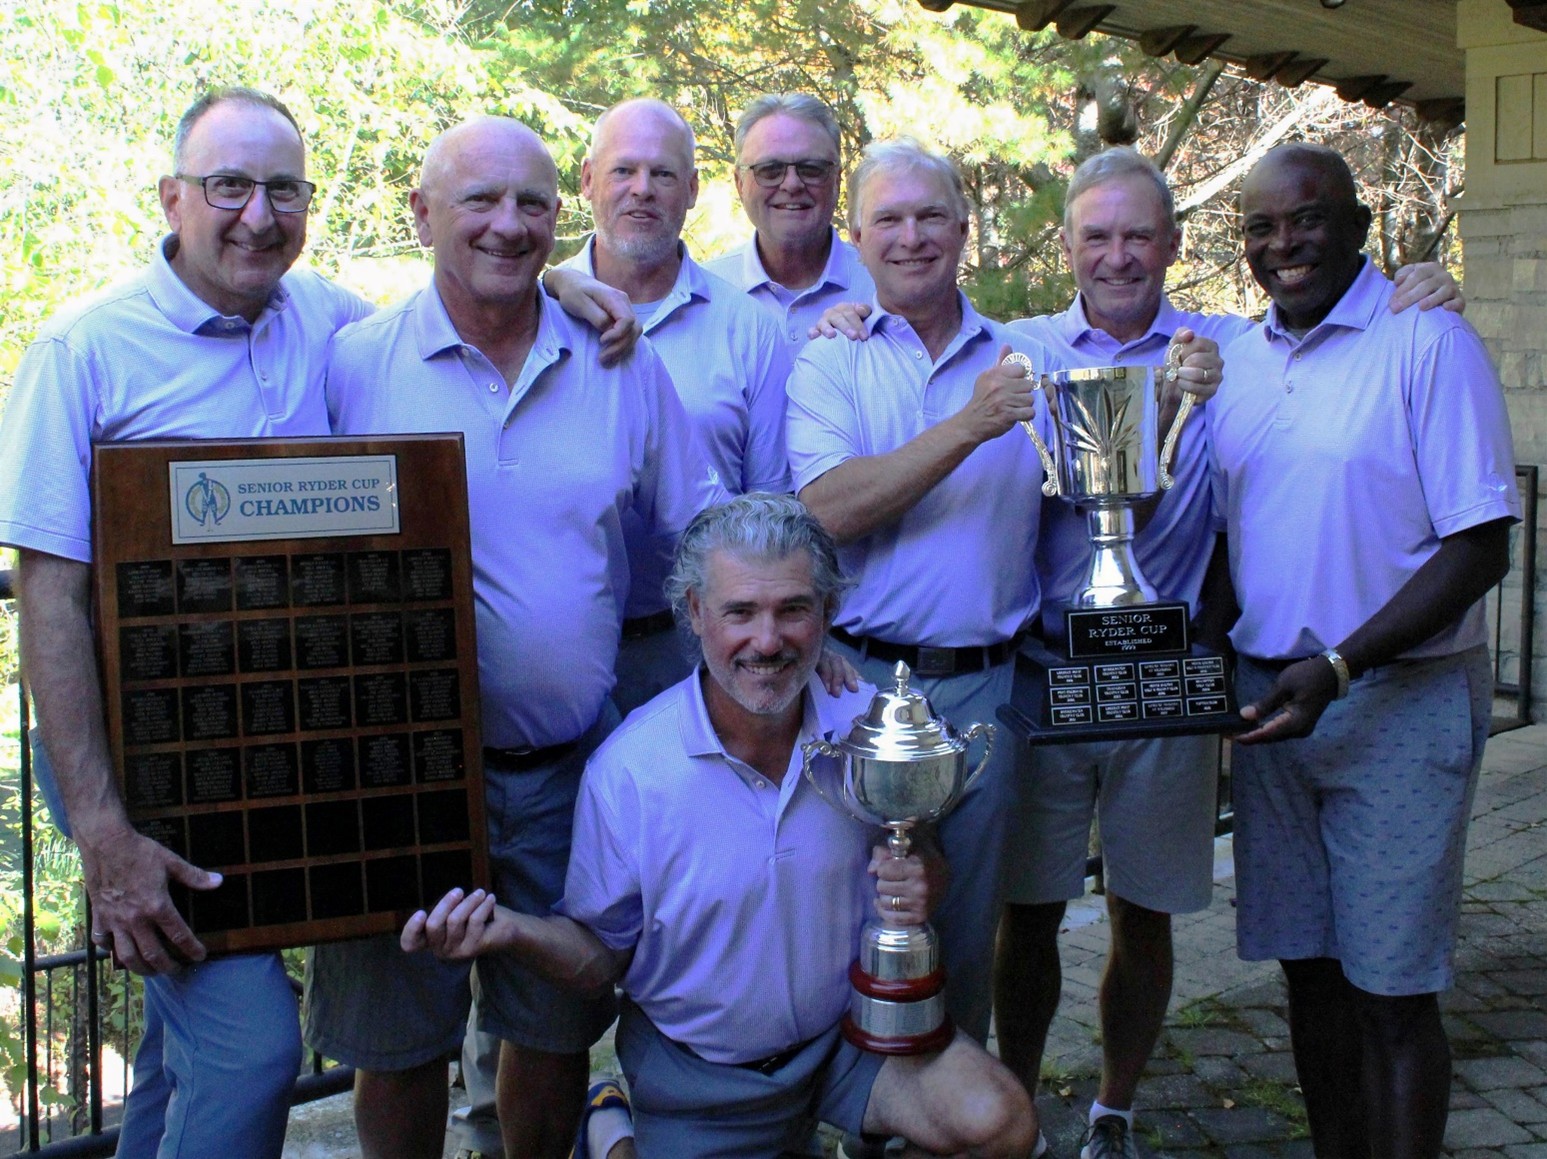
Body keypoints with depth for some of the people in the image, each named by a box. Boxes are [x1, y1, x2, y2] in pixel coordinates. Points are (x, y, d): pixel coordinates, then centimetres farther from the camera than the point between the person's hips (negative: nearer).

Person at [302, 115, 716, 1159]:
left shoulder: (623, 367, 3)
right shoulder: (355, 365, -4)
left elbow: (706, 531, 10)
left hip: (572, 770, 2)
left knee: (558, 1031, 16)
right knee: (398, 1045, 11)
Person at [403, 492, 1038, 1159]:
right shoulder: (625, 769, -18)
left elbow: (918, 854, 6)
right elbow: (604, 952, -8)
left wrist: (921, 882, -18)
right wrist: (509, 931, -28)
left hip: (853, 1026, 2)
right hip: (699, 1070, -1)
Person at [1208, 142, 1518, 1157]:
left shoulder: (1427, 342, -9)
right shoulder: (1234, 360, 9)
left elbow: (1480, 548, -13)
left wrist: (1336, 669, -20)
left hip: (1399, 702, -5)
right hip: (1267, 695, 6)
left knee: (1391, 988, 1)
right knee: (1309, 962, 13)